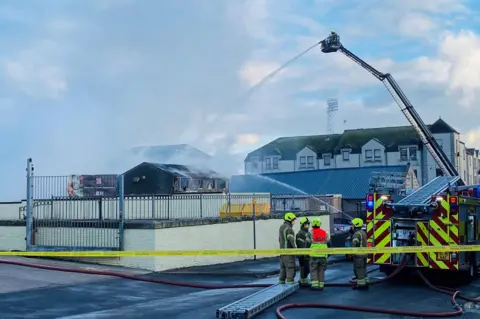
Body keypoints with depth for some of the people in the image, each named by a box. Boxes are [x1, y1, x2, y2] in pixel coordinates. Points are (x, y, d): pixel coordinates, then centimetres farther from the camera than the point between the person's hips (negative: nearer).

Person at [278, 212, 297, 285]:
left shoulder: (281, 227, 14)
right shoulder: (289, 228, -16)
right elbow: (291, 240, -21)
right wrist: (296, 248, -14)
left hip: (282, 249, 9)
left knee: (283, 266, 13)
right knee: (290, 267, -5)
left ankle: (281, 281, 15)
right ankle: (290, 281, -6)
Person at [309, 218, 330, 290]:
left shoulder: (311, 233, -5)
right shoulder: (325, 233, 8)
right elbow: (328, 243, 13)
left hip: (314, 255, -3)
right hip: (323, 255, 3)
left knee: (313, 270, 5)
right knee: (321, 270, 10)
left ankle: (315, 284, -5)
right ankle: (321, 285, 9)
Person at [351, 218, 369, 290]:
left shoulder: (357, 234, -17)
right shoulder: (363, 232, 15)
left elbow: (354, 244, -24)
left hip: (358, 255, -10)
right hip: (364, 254, 10)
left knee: (358, 269, -4)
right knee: (363, 269, 16)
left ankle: (361, 284, -2)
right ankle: (365, 283, 20)